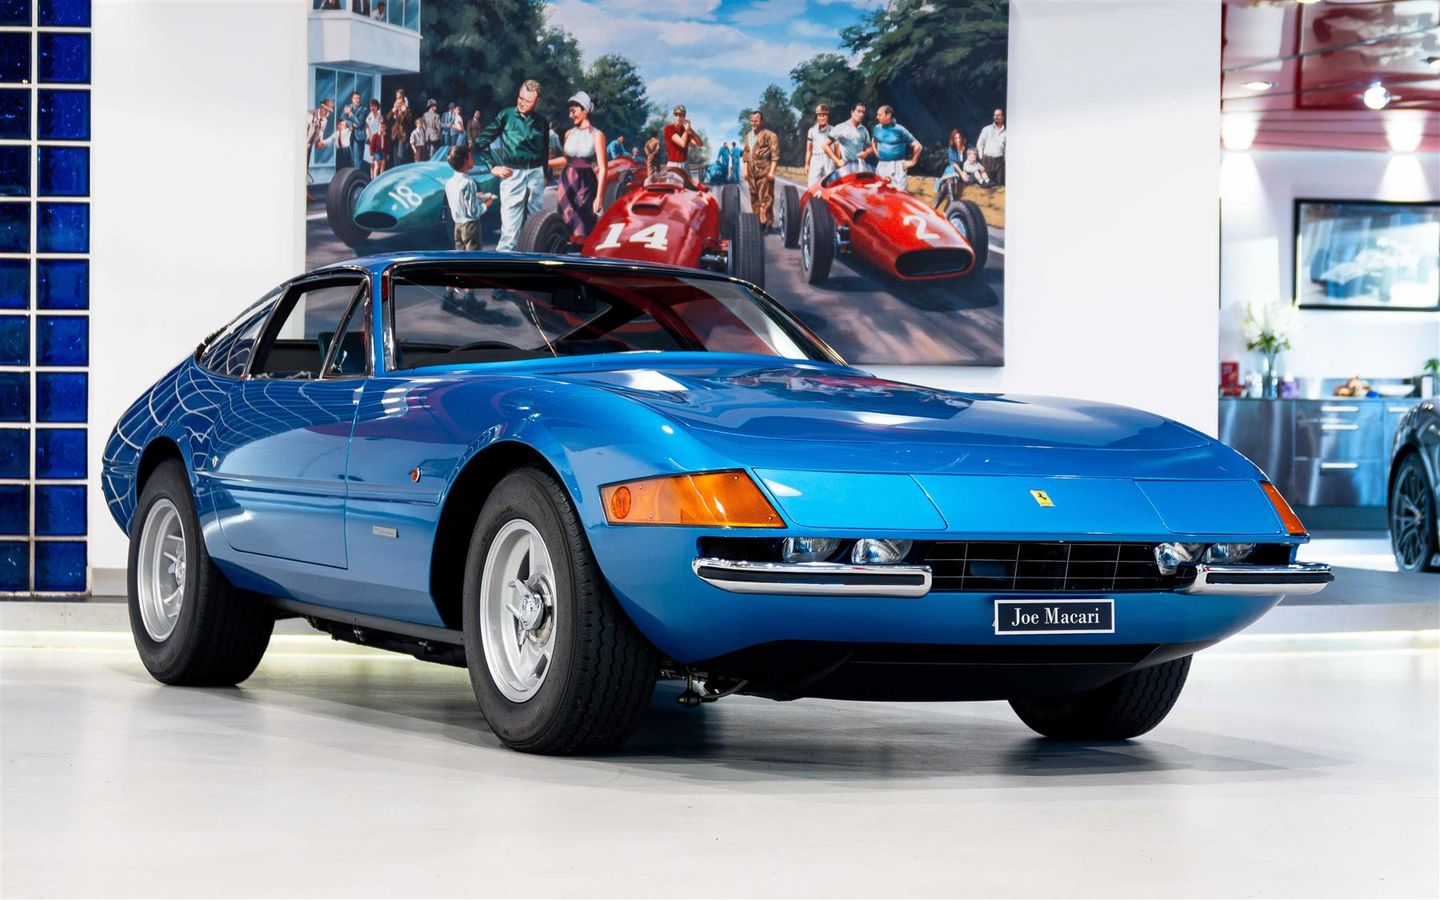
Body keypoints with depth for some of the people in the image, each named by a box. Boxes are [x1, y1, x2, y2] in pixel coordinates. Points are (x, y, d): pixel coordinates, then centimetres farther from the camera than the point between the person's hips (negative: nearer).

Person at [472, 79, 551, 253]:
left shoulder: (541, 122, 7)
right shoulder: (506, 115, -4)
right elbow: (480, 141, -1)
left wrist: (544, 174, 22)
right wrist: (493, 167, -6)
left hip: (536, 173, 4)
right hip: (513, 173, -4)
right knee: (511, 225, -11)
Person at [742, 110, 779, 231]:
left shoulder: (769, 135, -4)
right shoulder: (748, 136, 17)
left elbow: (775, 155, -8)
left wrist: (772, 171, -15)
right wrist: (745, 169, 14)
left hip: (764, 171, -7)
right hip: (752, 172, 7)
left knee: (765, 198, -8)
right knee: (754, 197, 10)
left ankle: (765, 223, -8)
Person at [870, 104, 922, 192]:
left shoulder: (900, 130, -9)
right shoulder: (878, 128, 7)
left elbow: (917, 146, -6)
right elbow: (873, 142, 28)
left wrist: (912, 162, -4)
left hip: (897, 167, -5)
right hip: (881, 166, 5)